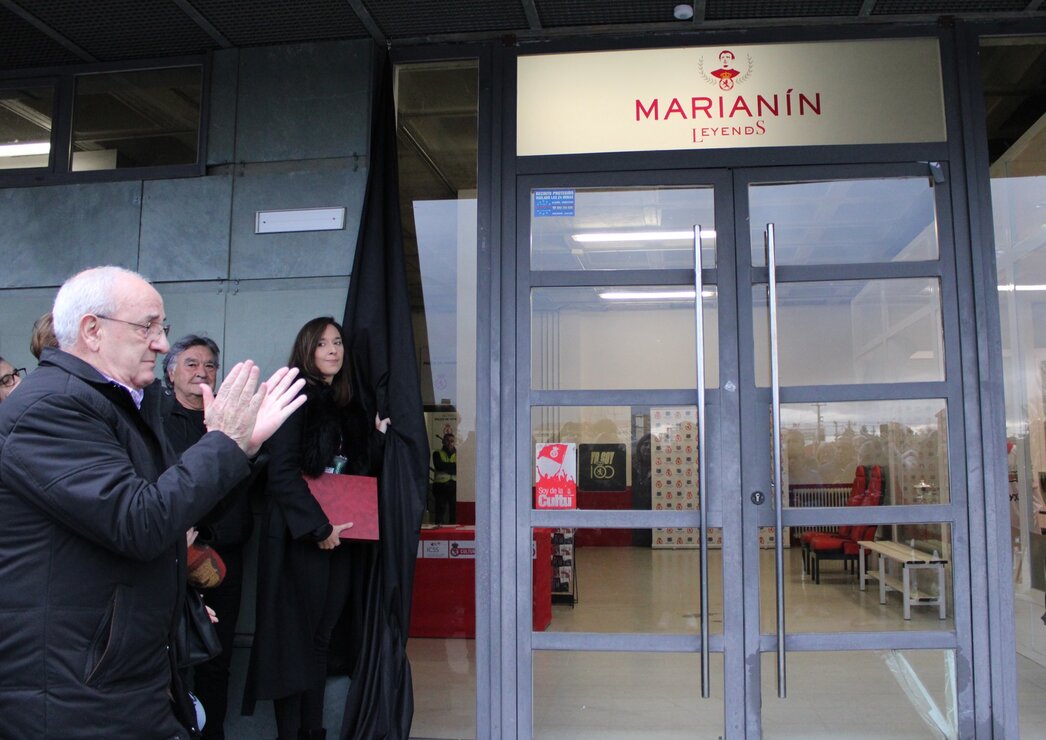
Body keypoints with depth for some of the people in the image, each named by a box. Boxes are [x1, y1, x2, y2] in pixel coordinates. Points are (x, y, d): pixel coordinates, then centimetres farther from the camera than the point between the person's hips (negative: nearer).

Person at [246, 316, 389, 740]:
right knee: (295, 636, 1)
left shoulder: (348, 405, 14)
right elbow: (283, 471, -14)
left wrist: (379, 433, -1)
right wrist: (317, 526, -16)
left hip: (337, 537, 6)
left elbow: (363, 470, 16)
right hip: (299, 536, -6)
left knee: (321, 636, 10)